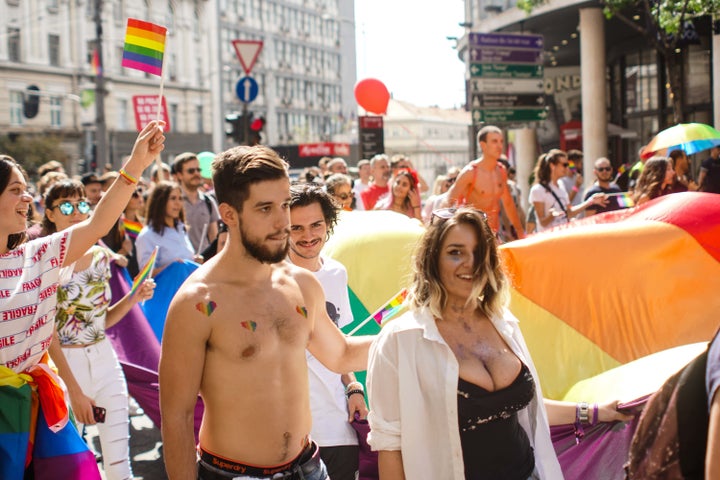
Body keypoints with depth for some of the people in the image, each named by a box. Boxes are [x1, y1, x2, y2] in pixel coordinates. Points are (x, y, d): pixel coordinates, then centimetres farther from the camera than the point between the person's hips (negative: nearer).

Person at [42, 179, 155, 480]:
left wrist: (134, 298, -2)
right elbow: (47, 334, -12)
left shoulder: (100, 256, 7)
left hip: (105, 360, 5)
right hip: (64, 365, -4)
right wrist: (74, 390, -15)